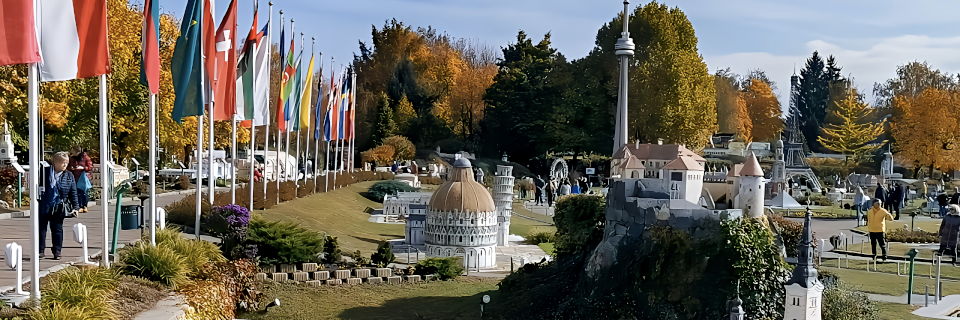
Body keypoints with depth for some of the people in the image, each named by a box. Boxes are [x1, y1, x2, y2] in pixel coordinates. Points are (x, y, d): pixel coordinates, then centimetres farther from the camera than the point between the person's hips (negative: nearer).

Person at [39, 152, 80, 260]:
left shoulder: (69, 176, 4)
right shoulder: (45, 172, -1)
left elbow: (73, 193, 4)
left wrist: (75, 207, -2)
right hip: (43, 206, 0)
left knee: (57, 229, 5)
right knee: (41, 228, 6)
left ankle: (57, 251, 13)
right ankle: (40, 250, 14)